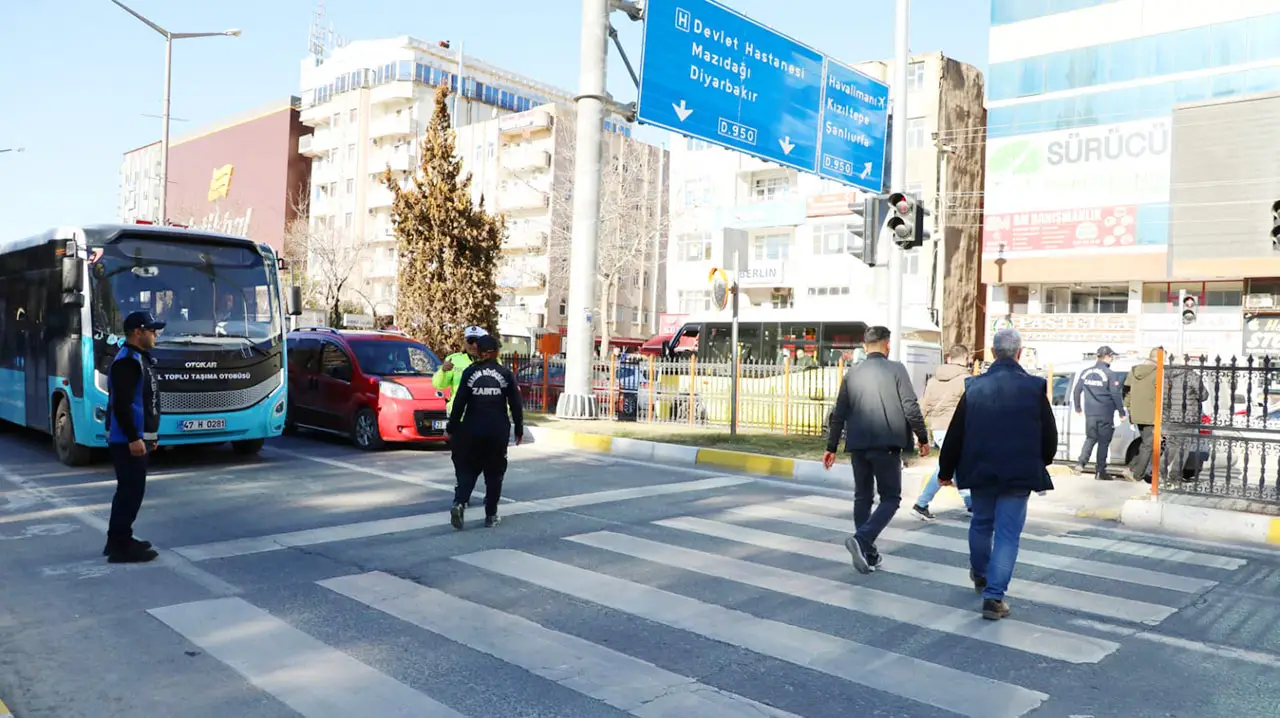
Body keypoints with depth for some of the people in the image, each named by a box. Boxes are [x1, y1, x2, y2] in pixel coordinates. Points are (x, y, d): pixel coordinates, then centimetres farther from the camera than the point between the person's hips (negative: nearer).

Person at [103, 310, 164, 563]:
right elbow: (121, 405, -24)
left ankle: (118, 540, 26)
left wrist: (149, 435, 23)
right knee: (132, 491, -6)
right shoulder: (127, 361, -17)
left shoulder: (140, 358, 16)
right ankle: (120, 547, 0)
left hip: (137, 437, 11)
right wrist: (134, 438, -25)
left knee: (128, 490, 16)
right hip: (127, 440, -11)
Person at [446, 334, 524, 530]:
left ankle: (459, 503, -13)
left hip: (472, 430, 0)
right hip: (498, 431, 0)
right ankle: (491, 516, 13)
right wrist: (519, 430, 10)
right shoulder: (506, 374, 0)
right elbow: (516, 405, 1)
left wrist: (451, 429, 5)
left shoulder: (469, 372, -1)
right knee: (494, 473, 10)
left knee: (467, 469, 10)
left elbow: (459, 403, -3)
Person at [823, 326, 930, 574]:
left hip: (858, 444, 4)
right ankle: (862, 539, -16)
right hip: (886, 444, -4)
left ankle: (867, 554, 17)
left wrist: (831, 447, 15)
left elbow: (839, 414, 9)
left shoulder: (852, 373, 8)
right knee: (890, 498, 4)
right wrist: (922, 438, 5)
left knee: (863, 497, 14)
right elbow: (911, 408, -7)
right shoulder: (896, 369, -4)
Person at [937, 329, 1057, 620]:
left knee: (981, 523, 22)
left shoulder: (975, 387, -3)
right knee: (1007, 533, 1)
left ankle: (980, 575, 42)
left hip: (980, 471, 3)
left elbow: (955, 434, 1)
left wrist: (945, 470, 11)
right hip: (1019, 473, -3)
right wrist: (1041, 463, 18)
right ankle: (993, 595, -3)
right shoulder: (1034, 388, -9)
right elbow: (1049, 435, -2)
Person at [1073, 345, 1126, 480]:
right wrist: (1121, 412, -2)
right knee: (1104, 441, 4)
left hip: (1089, 413, 5)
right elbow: (1116, 394, -11)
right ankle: (1100, 471, 8)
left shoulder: (1086, 372, 6)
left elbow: (1077, 391, 12)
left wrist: (1078, 407, 25)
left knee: (1090, 438, 16)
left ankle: (1081, 463, 1)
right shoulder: (1110, 374, -11)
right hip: (1105, 414, -4)